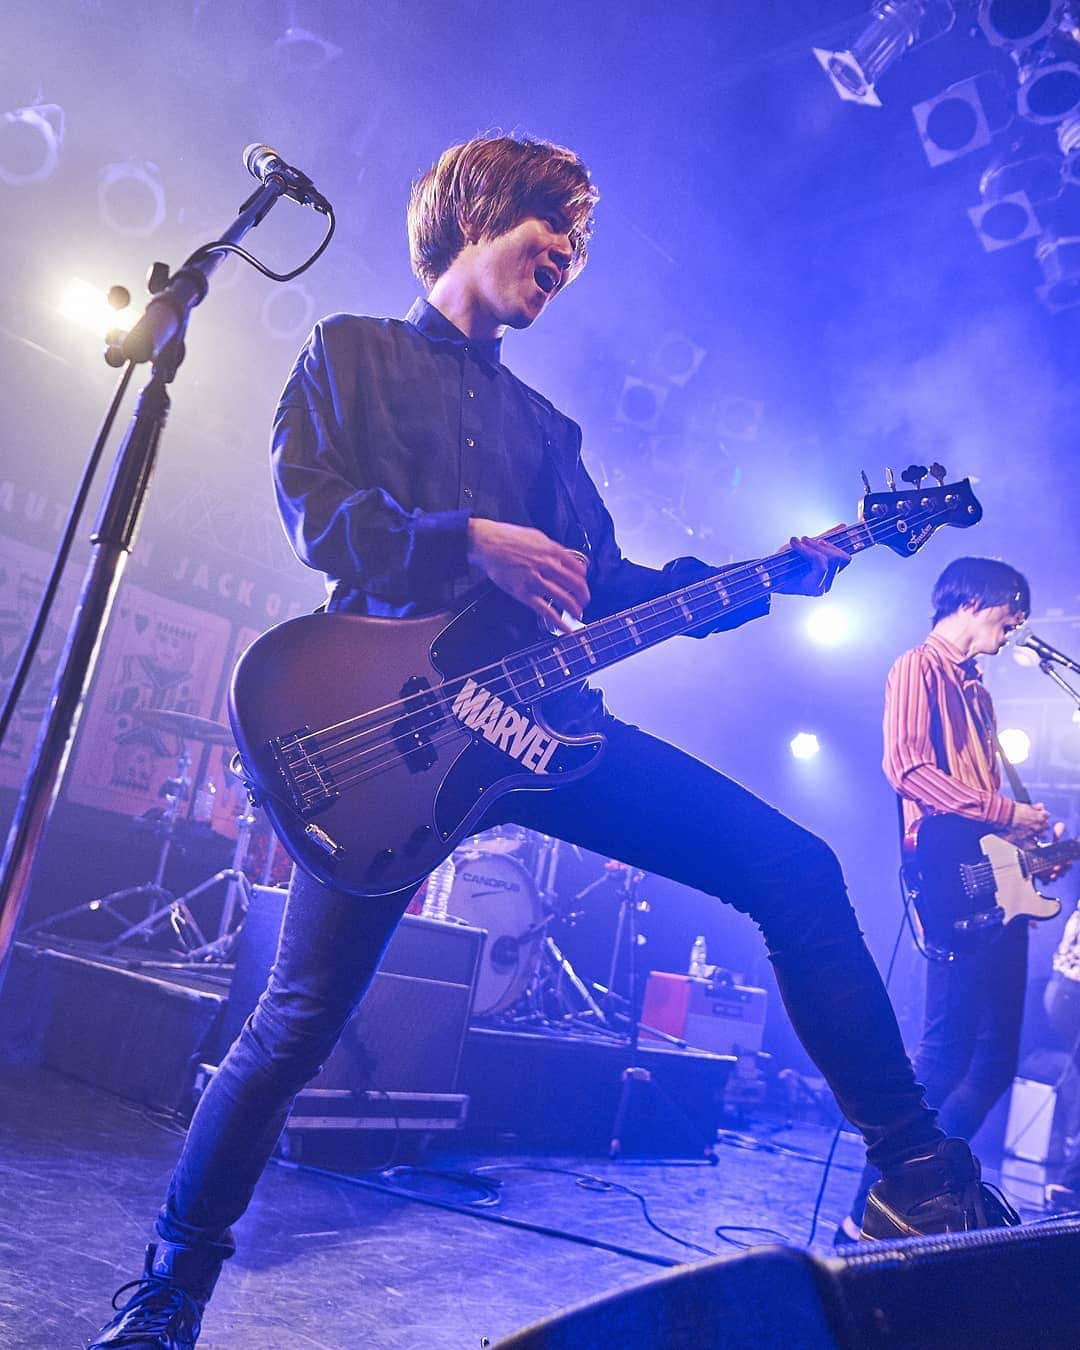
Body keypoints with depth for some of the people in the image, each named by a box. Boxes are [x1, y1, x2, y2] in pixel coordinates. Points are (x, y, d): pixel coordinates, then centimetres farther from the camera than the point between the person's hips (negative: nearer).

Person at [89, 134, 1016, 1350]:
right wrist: (470, 542, -17)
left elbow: (608, 586, 18)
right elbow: (312, 508, -3)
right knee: (298, 1020, -7)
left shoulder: (543, 427, 27)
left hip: (535, 710, 5)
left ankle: (917, 1170, 1)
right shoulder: (352, 351, 14)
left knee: (796, 868, -9)